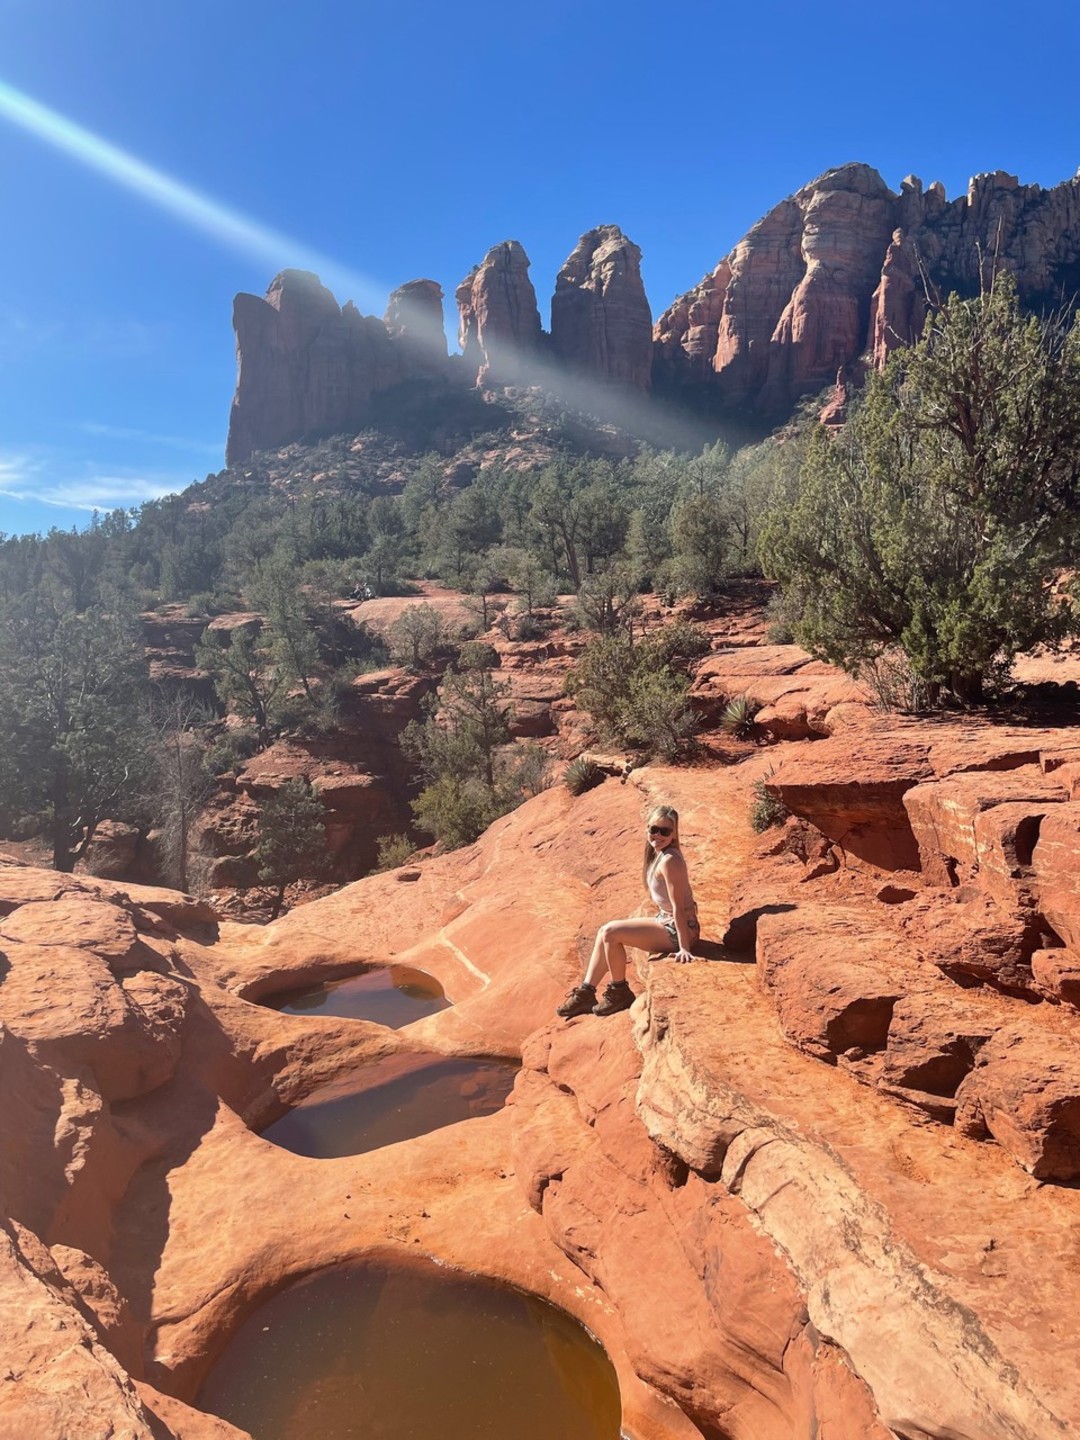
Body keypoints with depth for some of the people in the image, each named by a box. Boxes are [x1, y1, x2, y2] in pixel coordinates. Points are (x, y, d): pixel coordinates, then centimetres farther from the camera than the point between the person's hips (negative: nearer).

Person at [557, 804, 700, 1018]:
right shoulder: (657, 854, 6)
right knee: (604, 932, 7)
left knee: (611, 932, -15)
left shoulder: (669, 860, -23)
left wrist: (684, 948, -23)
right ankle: (586, 992, 14)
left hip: (678, 930, -10)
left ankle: (619, 993, 3)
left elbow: (678, 907, -24)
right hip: (666, 922, 10)